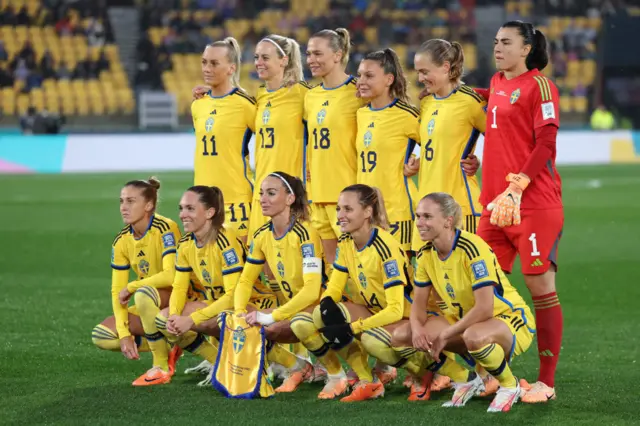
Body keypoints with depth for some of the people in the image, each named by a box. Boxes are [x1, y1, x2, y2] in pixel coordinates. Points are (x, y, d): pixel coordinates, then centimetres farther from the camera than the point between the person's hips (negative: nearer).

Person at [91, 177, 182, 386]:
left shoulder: (165, 229, -22)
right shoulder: (122, 241, -3)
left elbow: (171, 276, -34)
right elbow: (117, 291, -4)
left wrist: (131, 287, -23)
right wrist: (124, 334, -16)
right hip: (149, 305, 7)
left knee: (144, 293, -37)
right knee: (101, 335, -9)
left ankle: (162, 368, -23)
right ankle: (167, 348, 2)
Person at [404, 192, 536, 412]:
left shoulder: (472, 249, -26)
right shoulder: (426, 254, -3)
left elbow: (484, 309, -31)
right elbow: (418, 304, 2)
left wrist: (445, 335, -27)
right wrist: (417, 329, -20)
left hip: (511, 319, -8)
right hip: (466, 321, 8)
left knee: (473, 336, -41)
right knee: (414, 333, -14)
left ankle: (509, 386, -11)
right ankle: (467, 381, 7)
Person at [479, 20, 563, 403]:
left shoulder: (538, 85, -7)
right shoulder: (496, 84, 15)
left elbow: (545, 144, -14)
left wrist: (518, 186, -22)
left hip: (535, 203, -8)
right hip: (495, 202, 8)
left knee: (540, 286, -4)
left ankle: (547, 381, 0)